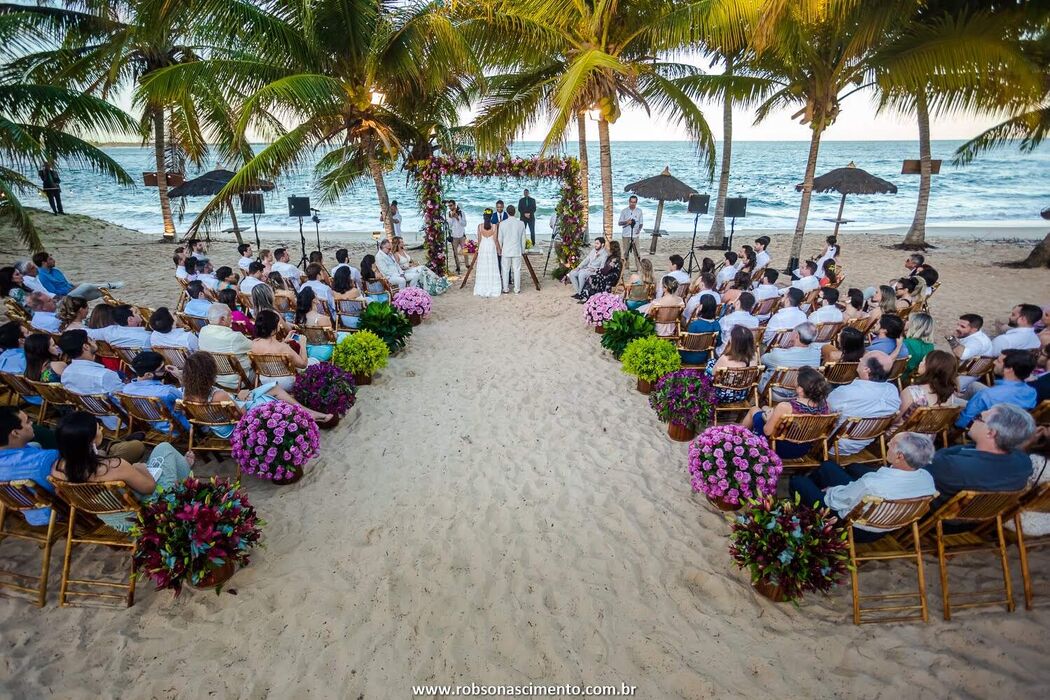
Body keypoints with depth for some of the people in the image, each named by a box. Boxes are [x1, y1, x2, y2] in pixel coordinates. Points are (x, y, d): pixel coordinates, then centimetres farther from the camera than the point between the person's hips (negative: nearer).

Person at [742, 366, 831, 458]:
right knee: (766, 409, 26)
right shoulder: (824, 404, -20)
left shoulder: (785, 407, -36)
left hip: (780, 448, -5)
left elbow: (767, 431, -24)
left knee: (754, 410, 22)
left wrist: (769, 419, -2)